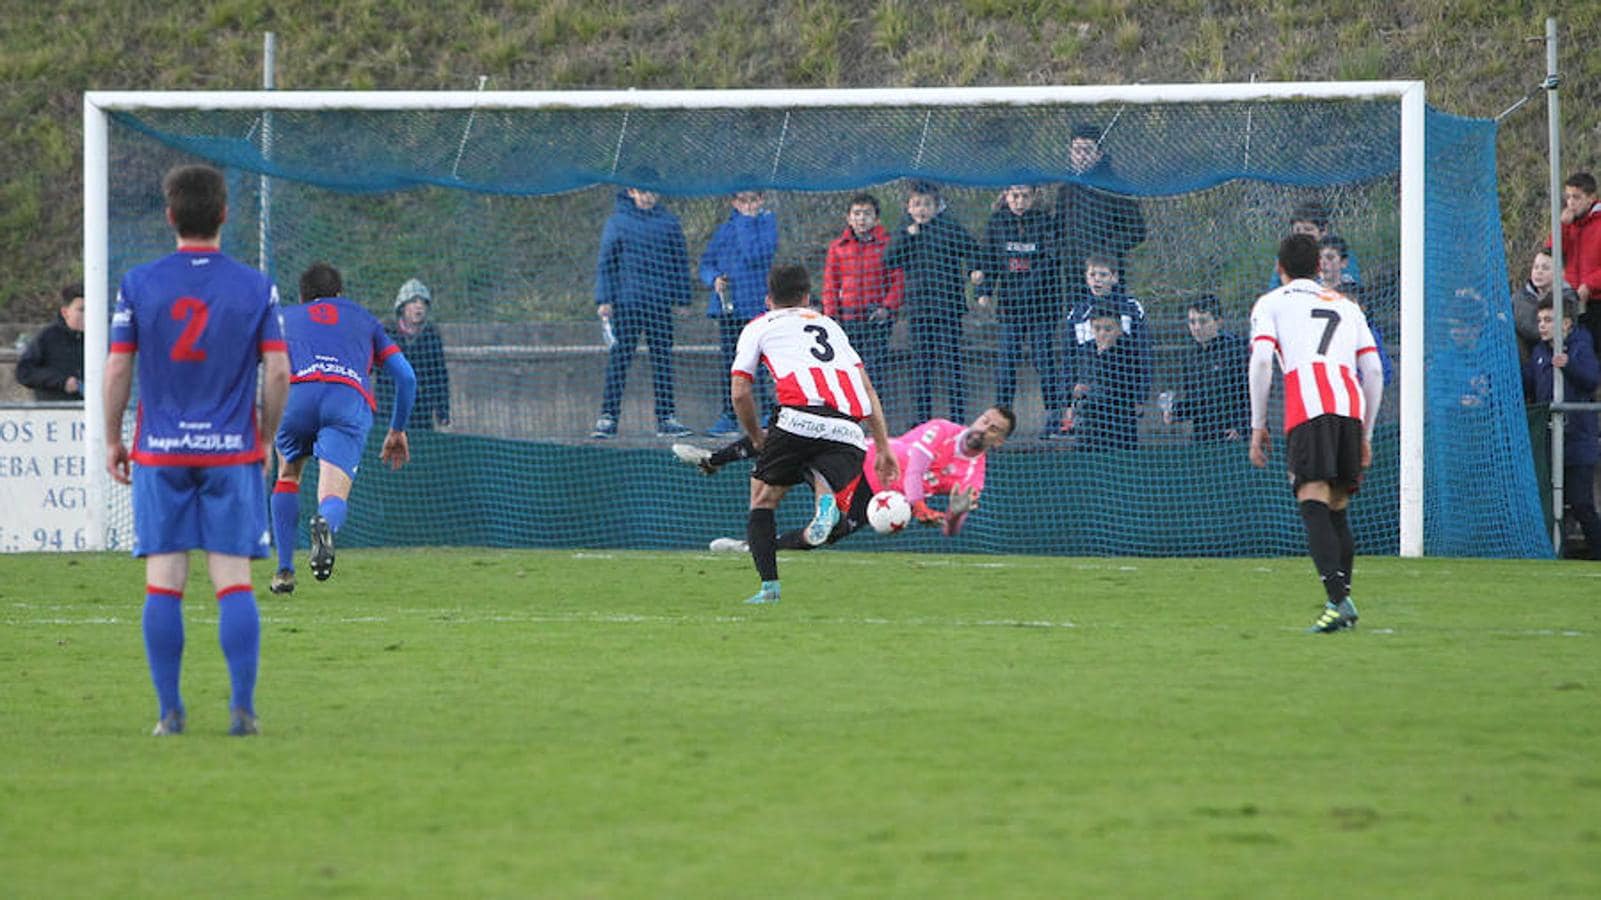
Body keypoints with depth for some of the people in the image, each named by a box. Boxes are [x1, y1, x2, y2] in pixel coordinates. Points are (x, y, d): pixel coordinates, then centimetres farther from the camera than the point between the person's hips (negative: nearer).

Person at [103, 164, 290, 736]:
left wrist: (112, 441, 10)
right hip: (232, 452, 0)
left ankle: (169, 710, 1)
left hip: (159, 453, 0)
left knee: (163, 583, 2)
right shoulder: (255, 287, -1)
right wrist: (265, 440, 11)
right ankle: (242, 707, -6)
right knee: (234, 581, 1)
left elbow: (117, 370, -1)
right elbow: (278, 372, -2)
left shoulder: (138, 284, -1)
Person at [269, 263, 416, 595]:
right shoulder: (363, 319, 36)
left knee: (288, 475, 28)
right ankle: (325, 525, -47)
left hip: (297, 392, 1)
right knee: (333, 498, -8)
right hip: (351, 399, -1)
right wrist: (397, 430, 42)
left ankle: (284, 571, 18)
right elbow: (406, 377, 30)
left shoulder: (284, 317, 35)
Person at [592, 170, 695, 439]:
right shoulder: (617, 222, 2)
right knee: (619, 359, -4)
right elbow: (605, 263, 3)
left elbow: (680, 262, 13)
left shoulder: (669, 222, 8)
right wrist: (603, 299, -4)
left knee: (663, 360, 5)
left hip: (660, 304, 2)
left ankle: (666, 418, 10)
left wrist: (683, 298, 8)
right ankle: (608, 417, -3)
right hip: (626, 303, -2)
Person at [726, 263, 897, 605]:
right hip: (849, 429, 2)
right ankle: (828, 497, -36)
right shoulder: (828, 324, 34)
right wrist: (884, 447, 25)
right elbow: (867, 388, 27)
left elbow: (739, 393, 14)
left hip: (801, 419, -2)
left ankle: (769, 585, -1)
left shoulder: (759, 327, 23)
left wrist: (758, 438, 29)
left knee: (763, 499, 14)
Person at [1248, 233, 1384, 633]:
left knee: (1314, 504, -13)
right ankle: (1343, 601, 13)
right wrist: (1365, 435, 26)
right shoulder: (1345, 305, 29)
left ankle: (1338, 598, -29)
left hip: (1307, 410, -4)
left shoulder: (1271, 303, 17)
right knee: (1337, 508, 15)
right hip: (1350, 406, 4)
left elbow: (1261, 360, 1)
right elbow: (1373, 370, 22)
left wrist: (1258, 427, 5)